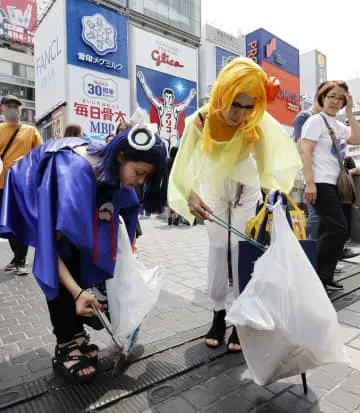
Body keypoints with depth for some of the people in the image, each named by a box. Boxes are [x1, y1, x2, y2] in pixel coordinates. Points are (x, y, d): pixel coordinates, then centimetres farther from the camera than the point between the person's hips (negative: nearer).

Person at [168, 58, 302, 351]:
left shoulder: (258, 122, -27)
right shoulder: (199, 122, -28)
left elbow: (270, 166, -29)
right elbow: (181, 166, -32)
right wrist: (190, 195, -51)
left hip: (246, 183, 0)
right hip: (213, 184, 0)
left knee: (242, 246, -3)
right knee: (218, 246, 0)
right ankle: (218, 313, 14)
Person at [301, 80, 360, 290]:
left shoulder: (339, 125, 21)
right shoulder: (316, 121, -3)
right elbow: (306, 152, -13)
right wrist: (309, 183, -22)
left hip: (335, 184, 8)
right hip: (320, 183, -8)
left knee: (329, 230, 8)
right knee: (339, 228, -14)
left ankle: (323, 277, 16)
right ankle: (321, 276, -4)